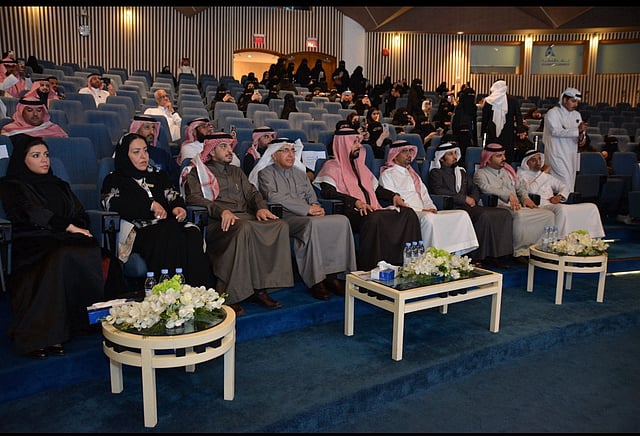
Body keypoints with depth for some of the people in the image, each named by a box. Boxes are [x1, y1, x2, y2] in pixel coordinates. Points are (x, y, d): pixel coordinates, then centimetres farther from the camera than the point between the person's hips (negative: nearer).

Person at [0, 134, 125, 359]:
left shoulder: (59, 185, 30)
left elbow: (81, 215, 20)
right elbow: (31, 214, -5)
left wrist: (76, 229, -3)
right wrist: (69, 227, -11)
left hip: (67, 240, 5)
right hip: (34, 244, -4)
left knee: (105, 261, -30)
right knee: (62, 259, -41)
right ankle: (40, 336, -36)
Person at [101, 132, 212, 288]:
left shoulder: (159, 174, 29)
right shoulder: (114, 180, 16)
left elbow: (173, 195, 17)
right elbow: (112, 202, -3)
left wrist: (178, 206, -9)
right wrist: (150, 205, -8)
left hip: (168, 224, 4)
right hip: (139, 231, -4)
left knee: (193, 234, -31)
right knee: (170, 236, -37)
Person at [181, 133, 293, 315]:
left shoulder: (237, 172, 31)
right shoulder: (197, 172, 13)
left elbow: (252, 192, 19)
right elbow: (194, 198, -4)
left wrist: (261, 207, -5)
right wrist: (222, 211, -21)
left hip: (245, 216, 6)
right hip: (218, 222, -5)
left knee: (280, 225, -23)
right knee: (245, 228, -39)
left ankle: (260, 288, -24)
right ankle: (229, 296, -33)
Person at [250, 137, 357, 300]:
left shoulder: (300, 172, 28)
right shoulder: (266, 173, 7)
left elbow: (311, 195, 23)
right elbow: (273, 197, -10)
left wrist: (315, 206, -4)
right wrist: (307, 209, -14)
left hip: (308, 217, 6)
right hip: (284, 218, -6)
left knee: (342, 221, -21)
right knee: (312, 224, -38)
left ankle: (331, 275, -20)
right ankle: (315, 281, -30)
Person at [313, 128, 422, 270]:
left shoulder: (360, 165, 30)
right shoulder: (333, 166, 5)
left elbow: (376, 188, 30)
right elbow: (327, 192, -13)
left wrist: (394, 196, 8)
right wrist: (356, 202, -25)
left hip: (373, 210, 8)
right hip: (351, 213, -7)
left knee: (408, 213, -14)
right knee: (373, 218, -39)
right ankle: (369, 269, -33)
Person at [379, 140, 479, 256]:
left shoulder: (413, 174, 29)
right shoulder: (387, 174, 5)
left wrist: (431, 208, 0)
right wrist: (421, 210, -13)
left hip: (425, 213, 7)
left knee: (462, 215, -11)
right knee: (427, 218, -39)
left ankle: (456, 255, -22)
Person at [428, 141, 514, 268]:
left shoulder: (461, 171, 29)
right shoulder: (436, 173, 6)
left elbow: (474, 188, 25)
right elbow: (439, 191, -10)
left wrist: (473, 199, 0)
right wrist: (465, 199, -10)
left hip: (468, 206, 7)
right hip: (453, 208, -7)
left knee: (504, 214, -12)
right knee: (485, 216, -32)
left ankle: (495, 255, -13)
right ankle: (476, 257, -24)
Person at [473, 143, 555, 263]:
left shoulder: (508, 171, 27)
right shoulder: (481, 174, 4)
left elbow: (519, 188, 31)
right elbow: (486, 188, -16)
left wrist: (525, 198, 8)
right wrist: (509, 195, -25)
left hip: (517, 207, 7)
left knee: (548, 214, -11)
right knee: (519, 215, -38)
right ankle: (519, 251, -24)